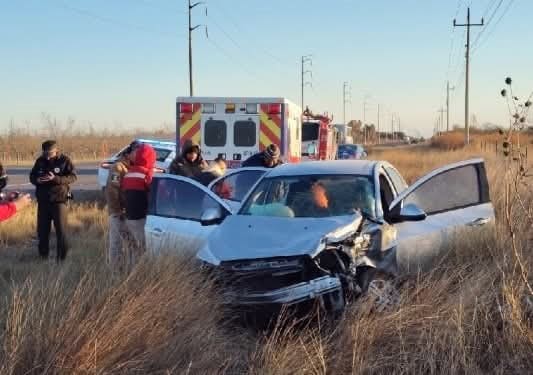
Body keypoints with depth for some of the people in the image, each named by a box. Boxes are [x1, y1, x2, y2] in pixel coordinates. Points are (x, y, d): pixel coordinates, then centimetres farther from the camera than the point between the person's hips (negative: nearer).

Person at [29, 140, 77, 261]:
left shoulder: (64, 160, -6)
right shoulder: (40, 161, 5)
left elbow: (73, 177, -13)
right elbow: (32, 176, 13)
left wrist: (55, 178, -26)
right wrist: (37, 180, -12)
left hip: (59, 199, -4)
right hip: (43, 200, 4)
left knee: (61, 230, -3)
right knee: (42, 229, 9)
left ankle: (62, 257, 6)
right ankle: (43, 255, 22)